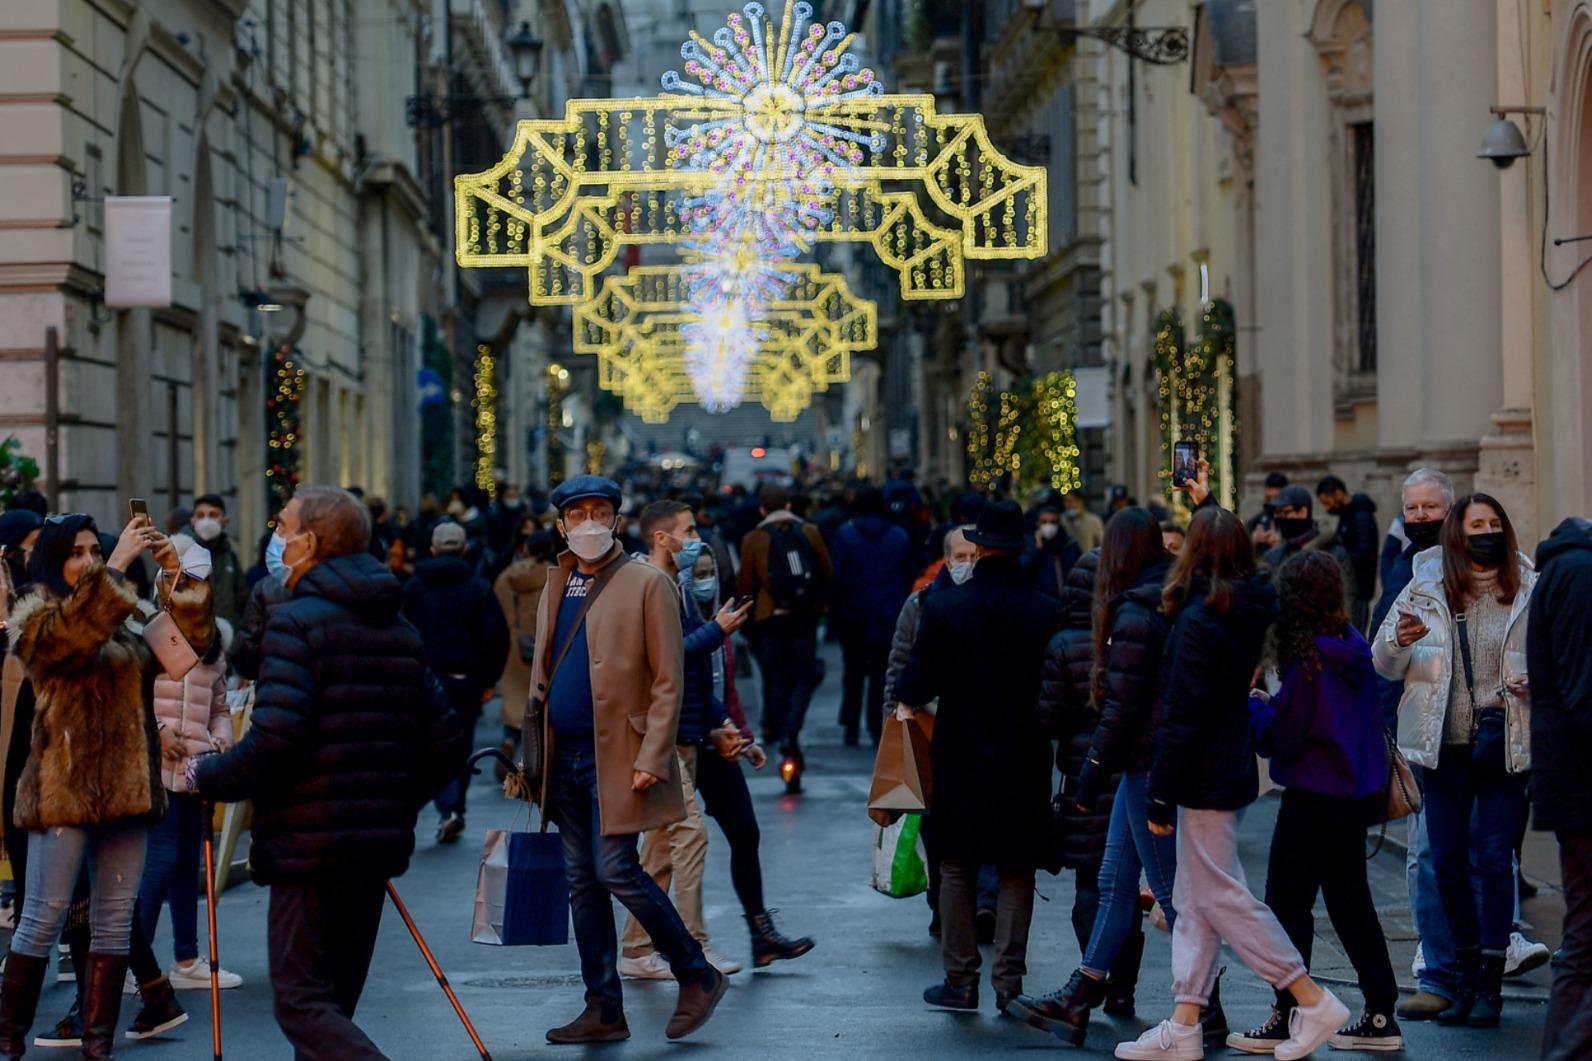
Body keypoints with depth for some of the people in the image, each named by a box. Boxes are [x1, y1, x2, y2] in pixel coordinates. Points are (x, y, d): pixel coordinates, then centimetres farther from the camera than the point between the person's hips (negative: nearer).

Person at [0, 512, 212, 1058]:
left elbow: (193, 640, 9)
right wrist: (117, 566, -24)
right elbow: (73, 632, -23)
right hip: (63, 786, -6)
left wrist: (175, 574, -2)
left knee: (114, 921, 7)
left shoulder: (125, 620, 17)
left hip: (126, 785, 6)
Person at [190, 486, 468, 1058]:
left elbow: (274, 742, -22)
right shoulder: (398, 629, 13)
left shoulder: (298, 622, -11)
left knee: (301, 1002, -5)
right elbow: (448, 743, 12)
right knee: (336, 1000, 15)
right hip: (381, 841, 8)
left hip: (309, 843, -8)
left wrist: (204, 776, -6)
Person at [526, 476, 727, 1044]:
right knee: (582, 883, 7)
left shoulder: (646, 583, -4)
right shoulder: (556, 586, 14)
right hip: (565, 757, 6)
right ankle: (603, 1009, 14)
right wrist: (534, 760, 12)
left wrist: (651, 759, -16)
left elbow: (668, 681, -8)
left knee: (616, 872, -12)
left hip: (618, 757, -6)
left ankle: (698, 976, 5)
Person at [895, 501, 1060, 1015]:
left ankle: (961, 980, 11)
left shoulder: (942, 607, -8)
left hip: (959, 757, 0)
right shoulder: (1047, 612, -7)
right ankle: (1009, 981, 6)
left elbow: (917, 684, -5)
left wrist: (906, 699, 16)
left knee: (957, 869, 9)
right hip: (1024, 761, 1)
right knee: (1017, 872, 8)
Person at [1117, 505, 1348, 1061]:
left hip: (1207, 777, -9)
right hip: (1234, 761, 9)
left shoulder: (1198, 621, -19)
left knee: (1220, 897, -2)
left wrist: (1161, 797, -15)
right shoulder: (1249, 612, 5)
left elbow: (1183, 718, -20)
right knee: (1194, 899, 11)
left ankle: (1314, 1001, 0)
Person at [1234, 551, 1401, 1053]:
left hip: (1314, 799, -8)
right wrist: (1274, 704, 11)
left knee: (1288, 902, 1)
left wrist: (1255, 705, 0)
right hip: (1357, 793, 8)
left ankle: (1287, 1019, 4)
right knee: (1349, 898, 15)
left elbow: (1280, 737, -17)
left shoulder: (1309, 659, -19)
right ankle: (1380, 1015, 17)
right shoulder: (1355, 646, 4)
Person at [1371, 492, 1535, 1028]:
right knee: (1447, 862, 5)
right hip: (1444, 743, 2)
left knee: (1494, 860, -4)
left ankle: (1490, 981, 2)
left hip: (1505, 742, -2)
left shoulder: (1529, 591, 1)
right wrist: (1399, 640, -19)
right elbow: (1384, 665, 4)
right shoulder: (1426, 589, 3)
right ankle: (1466, 970, 19)